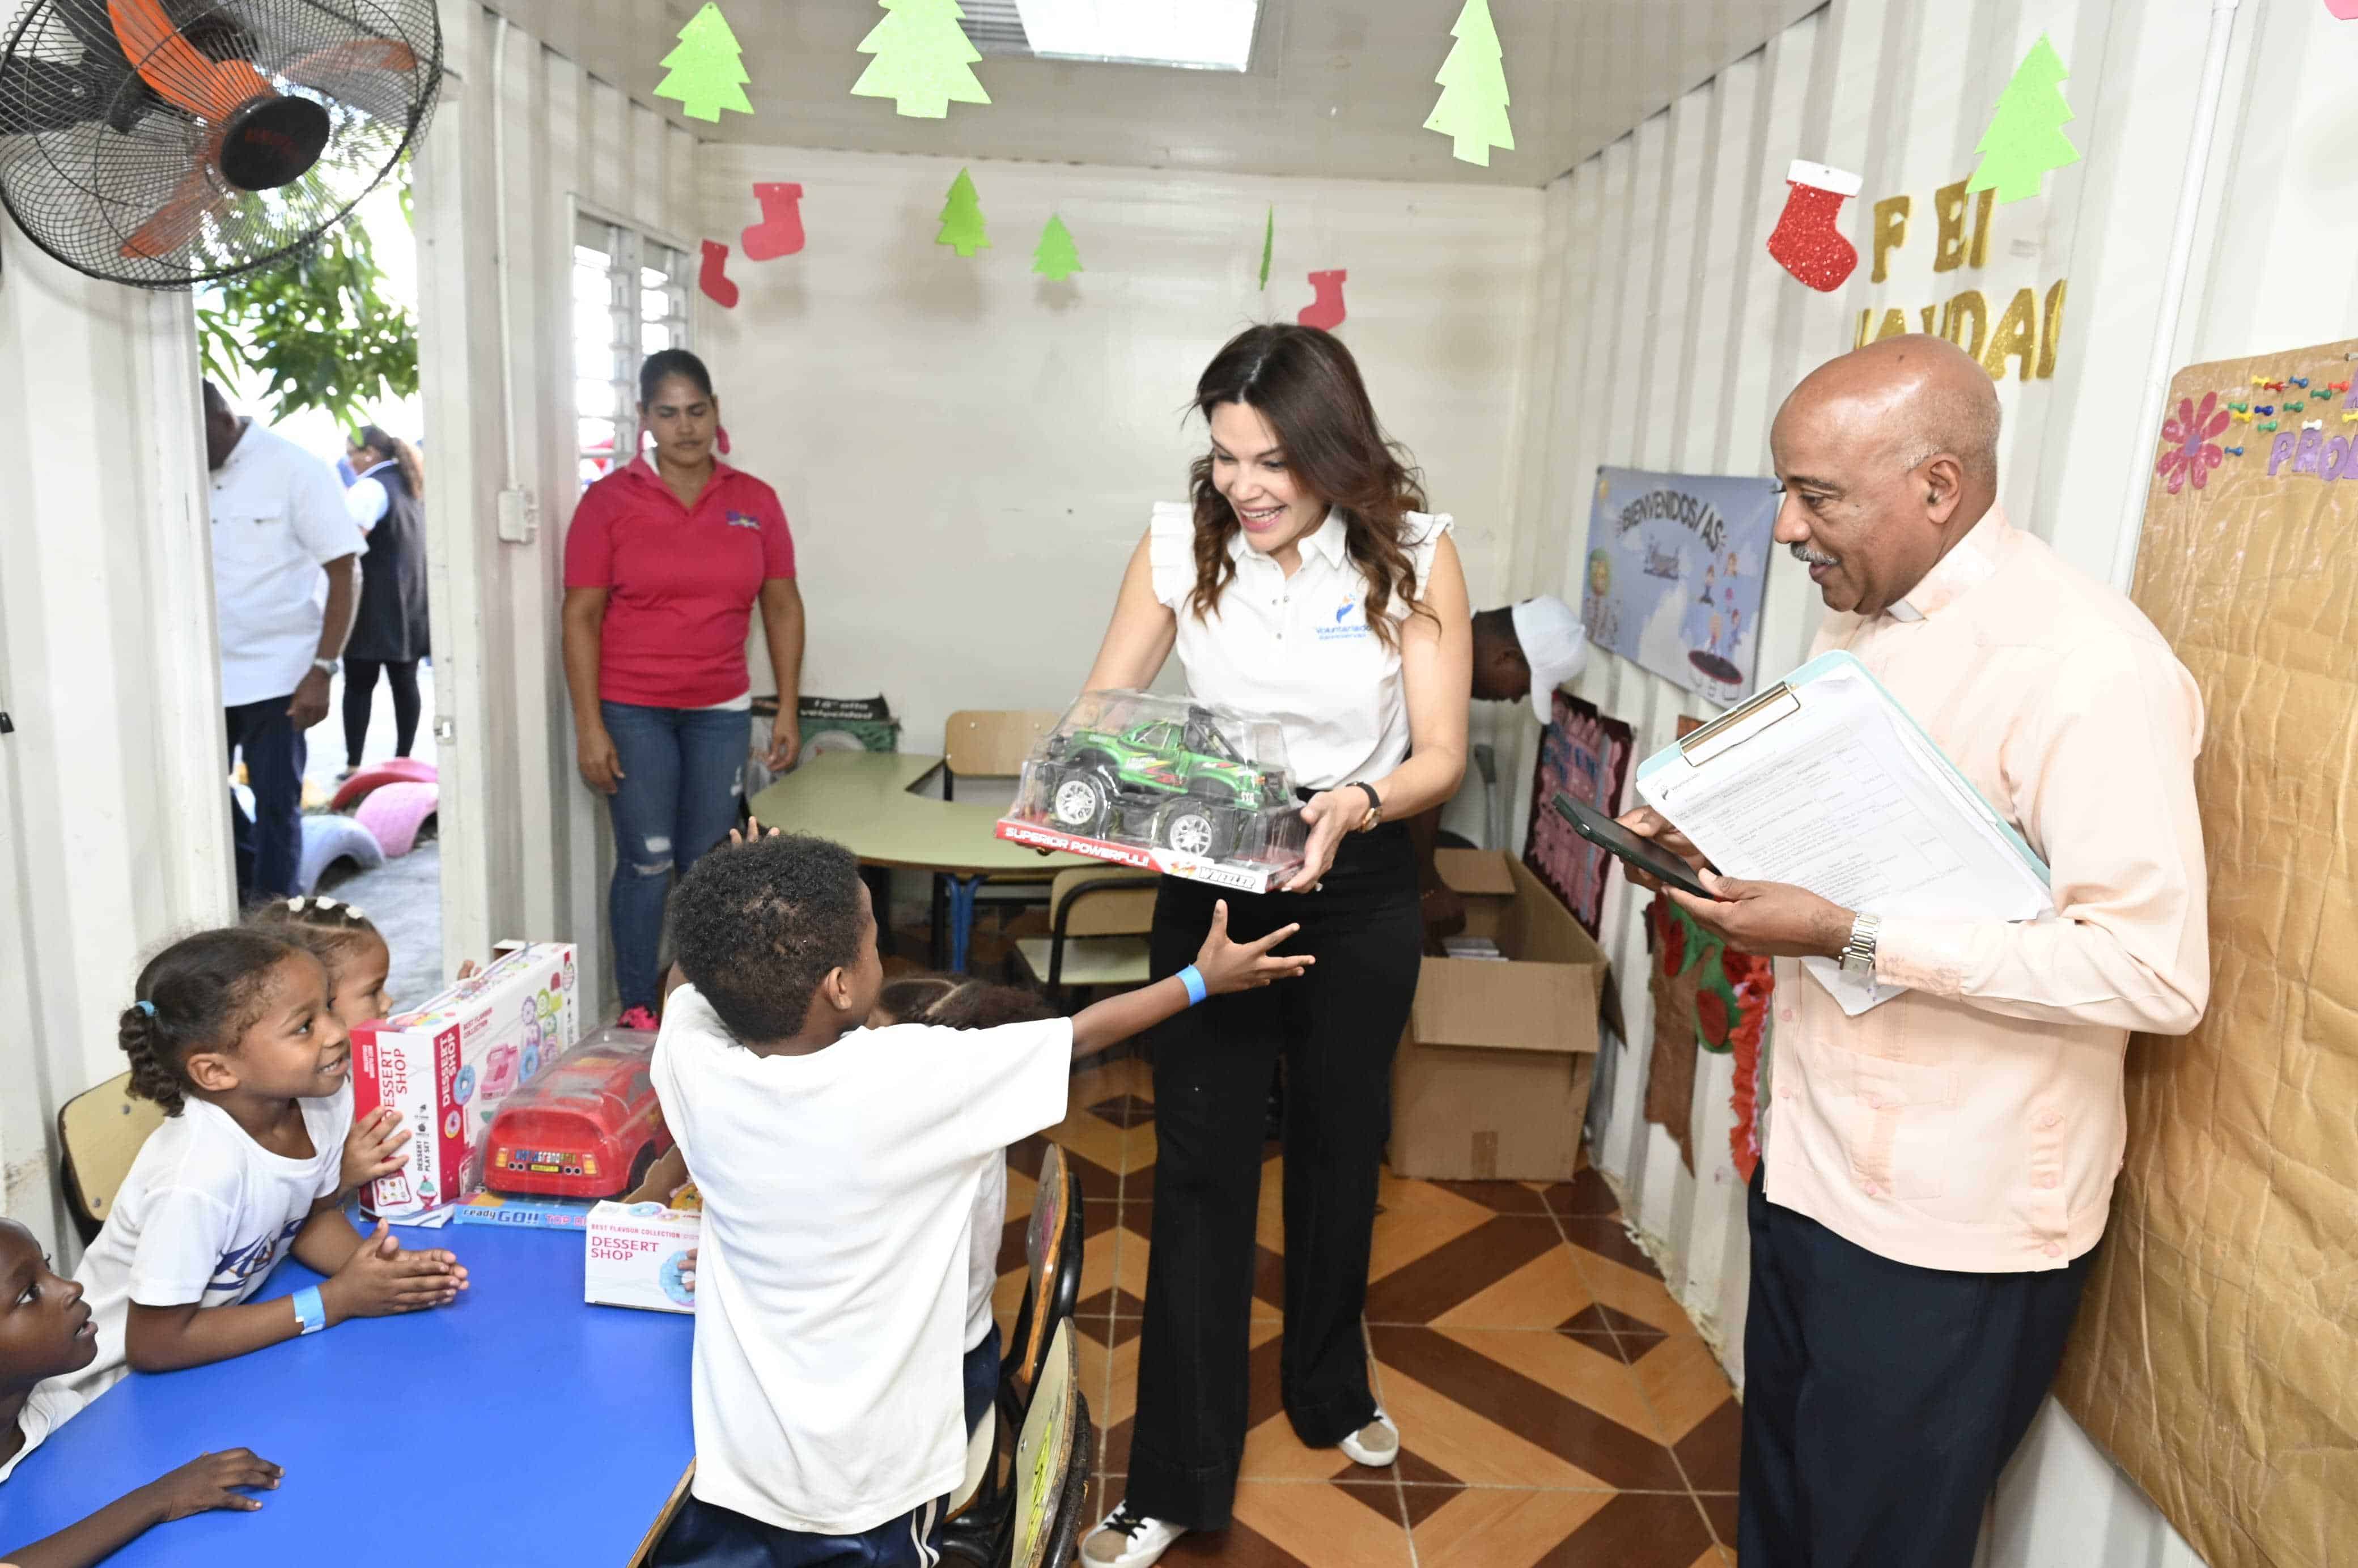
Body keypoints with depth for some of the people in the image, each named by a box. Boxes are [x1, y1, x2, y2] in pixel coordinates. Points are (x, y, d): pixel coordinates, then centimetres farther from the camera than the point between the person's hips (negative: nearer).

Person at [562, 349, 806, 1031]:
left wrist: (788, 711, 4)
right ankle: (637, 1012, 12)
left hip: (720, 711, 2)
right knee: (647, 862, -1)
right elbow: (581, 616, -3)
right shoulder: (609, 501, -2)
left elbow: (783, 606, 8)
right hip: (632, 711, -2)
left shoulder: (755, 501, 5)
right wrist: (588, 727, -8)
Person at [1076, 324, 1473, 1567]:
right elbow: (1100, 707, -4)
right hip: (1209, 880, 0)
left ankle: (1328, 1389, 45)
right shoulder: (1180, 540, -8)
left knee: (1339, 1148, 18)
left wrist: (1356, 803, -33)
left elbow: (1439, 756, -12)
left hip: (1361, 889, 1)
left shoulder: (1413, 555, -11)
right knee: (1201, 1165, 2)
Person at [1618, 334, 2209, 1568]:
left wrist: (1852, 939, -27)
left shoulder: (2088, 665, -21)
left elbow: (2158, 974, -25)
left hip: (1946, 1232, -8)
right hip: (1812, 1164, 8)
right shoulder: (1859, 619, 7)